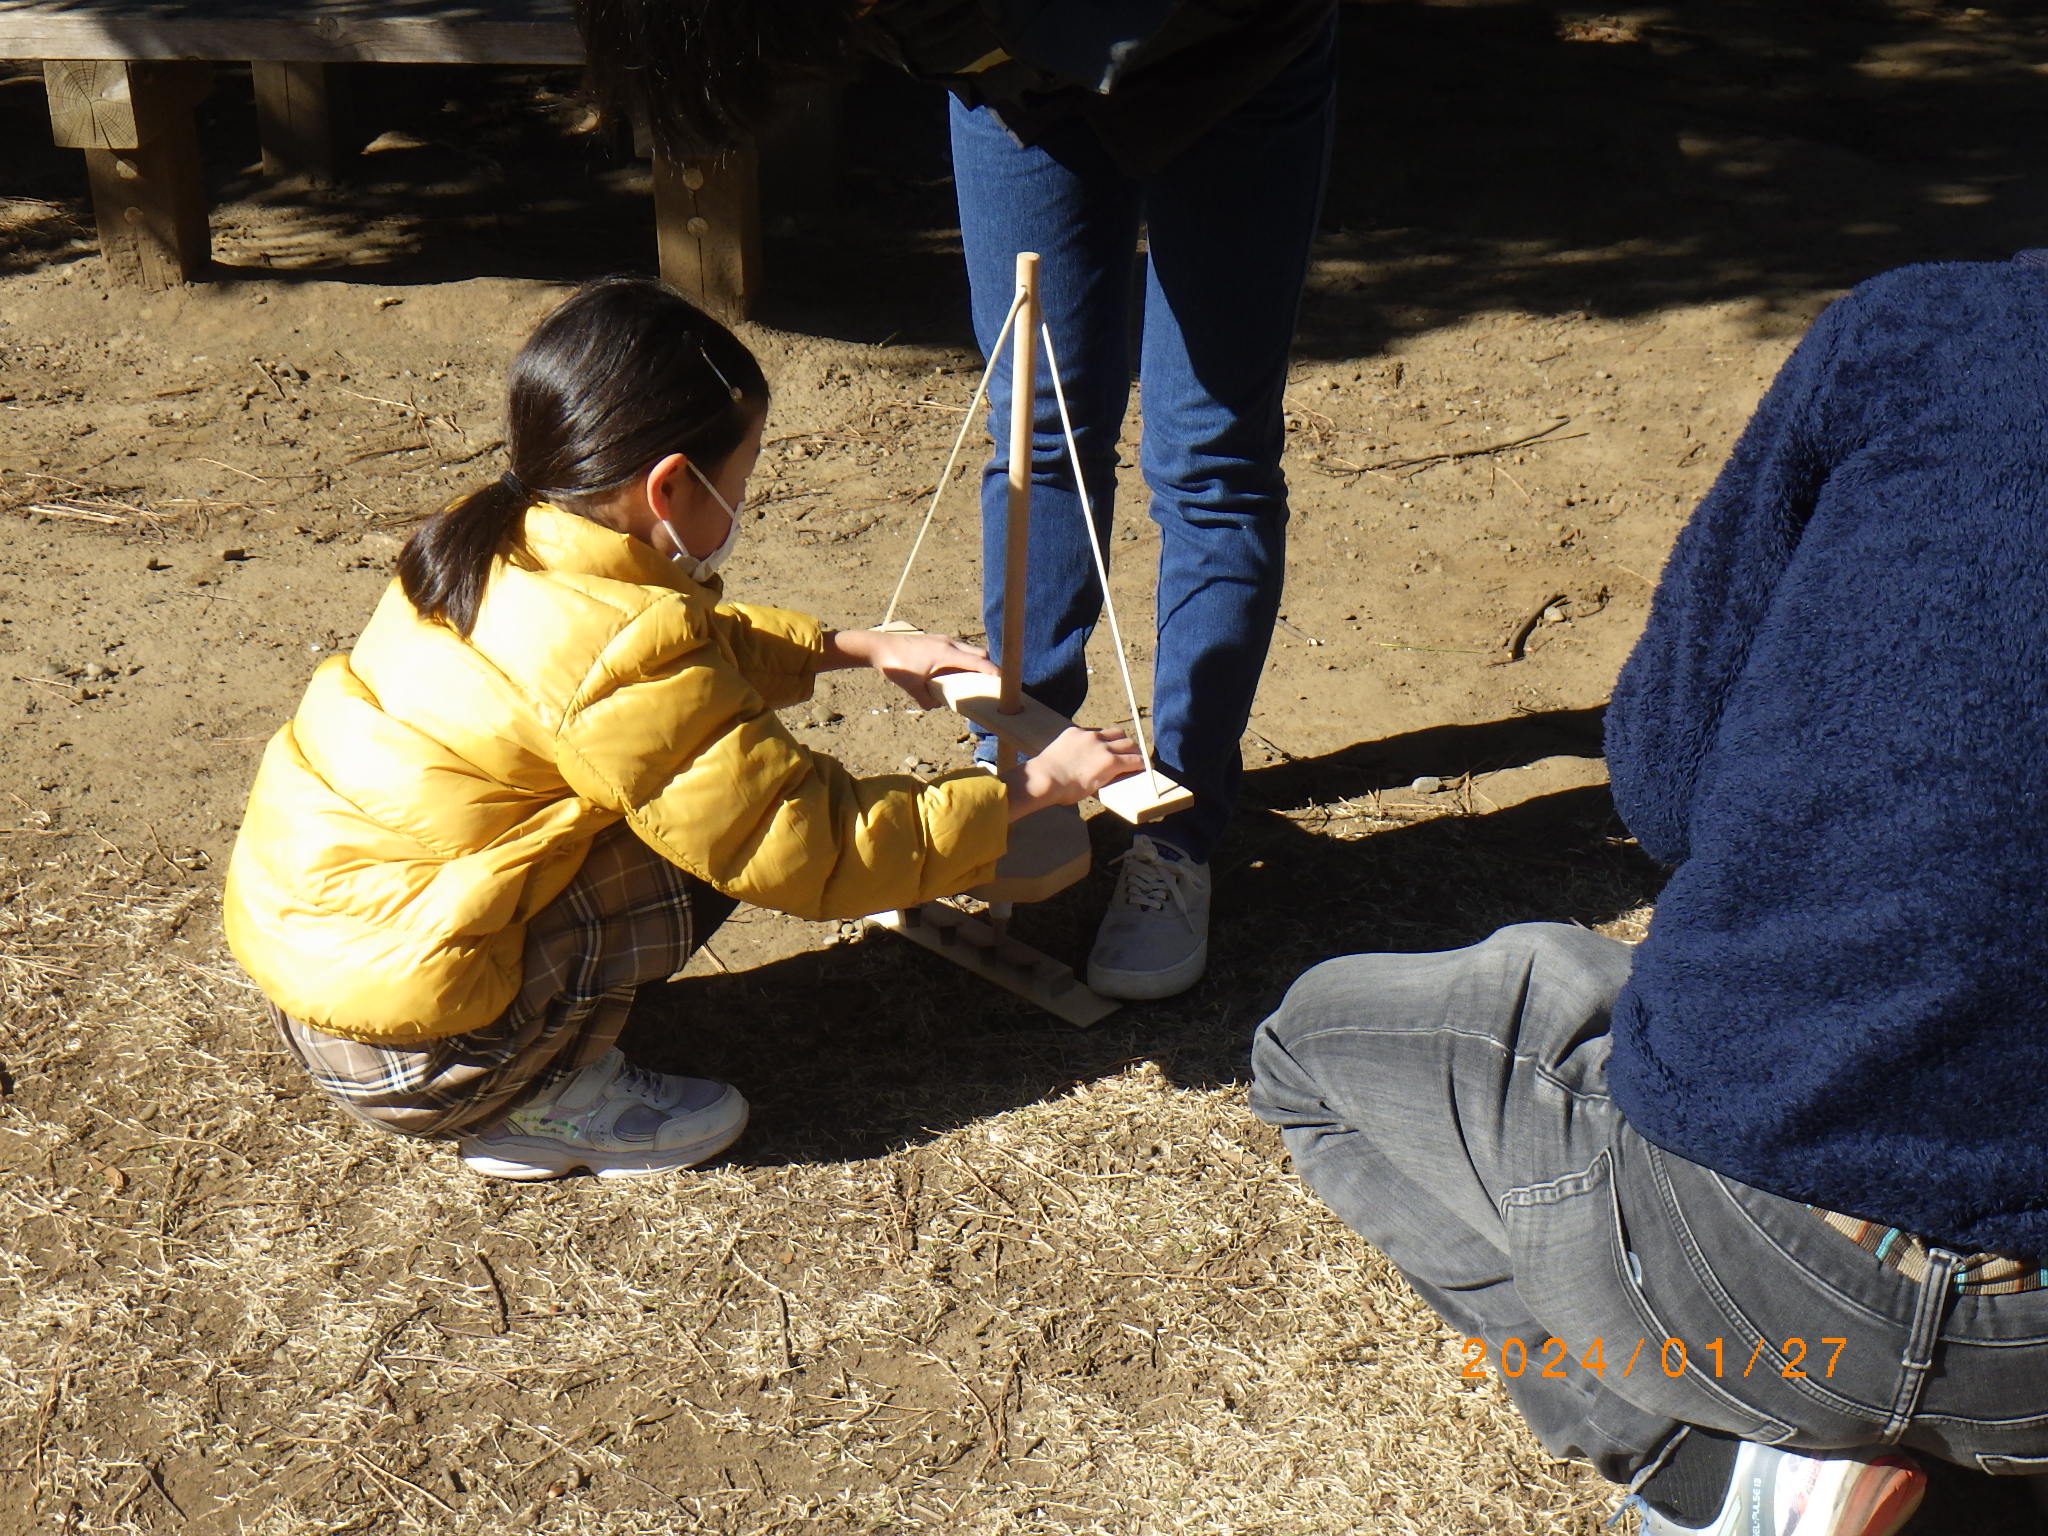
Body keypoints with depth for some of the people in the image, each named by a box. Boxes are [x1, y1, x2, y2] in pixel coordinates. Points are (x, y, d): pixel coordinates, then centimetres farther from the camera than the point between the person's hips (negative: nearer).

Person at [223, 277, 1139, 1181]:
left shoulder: (492, 548, 3)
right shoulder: (625, 667, -24)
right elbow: (821, 853, -17)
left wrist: (860, 649, 19)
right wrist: (1033, 787, -7)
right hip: (407, 1062, -9)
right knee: (714, 842, -10)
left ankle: (530, 1076, 12)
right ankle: (541, 1106, -1)